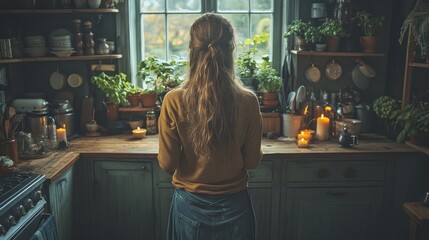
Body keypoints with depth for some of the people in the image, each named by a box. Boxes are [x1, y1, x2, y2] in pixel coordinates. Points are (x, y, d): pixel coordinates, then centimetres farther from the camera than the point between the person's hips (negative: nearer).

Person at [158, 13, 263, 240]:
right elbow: (252, 161, -6)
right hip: (233, 206, 1)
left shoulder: (174, 101, -19)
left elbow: (167, 164, -11)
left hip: (190, 206, 0)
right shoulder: (247, 102, -16)